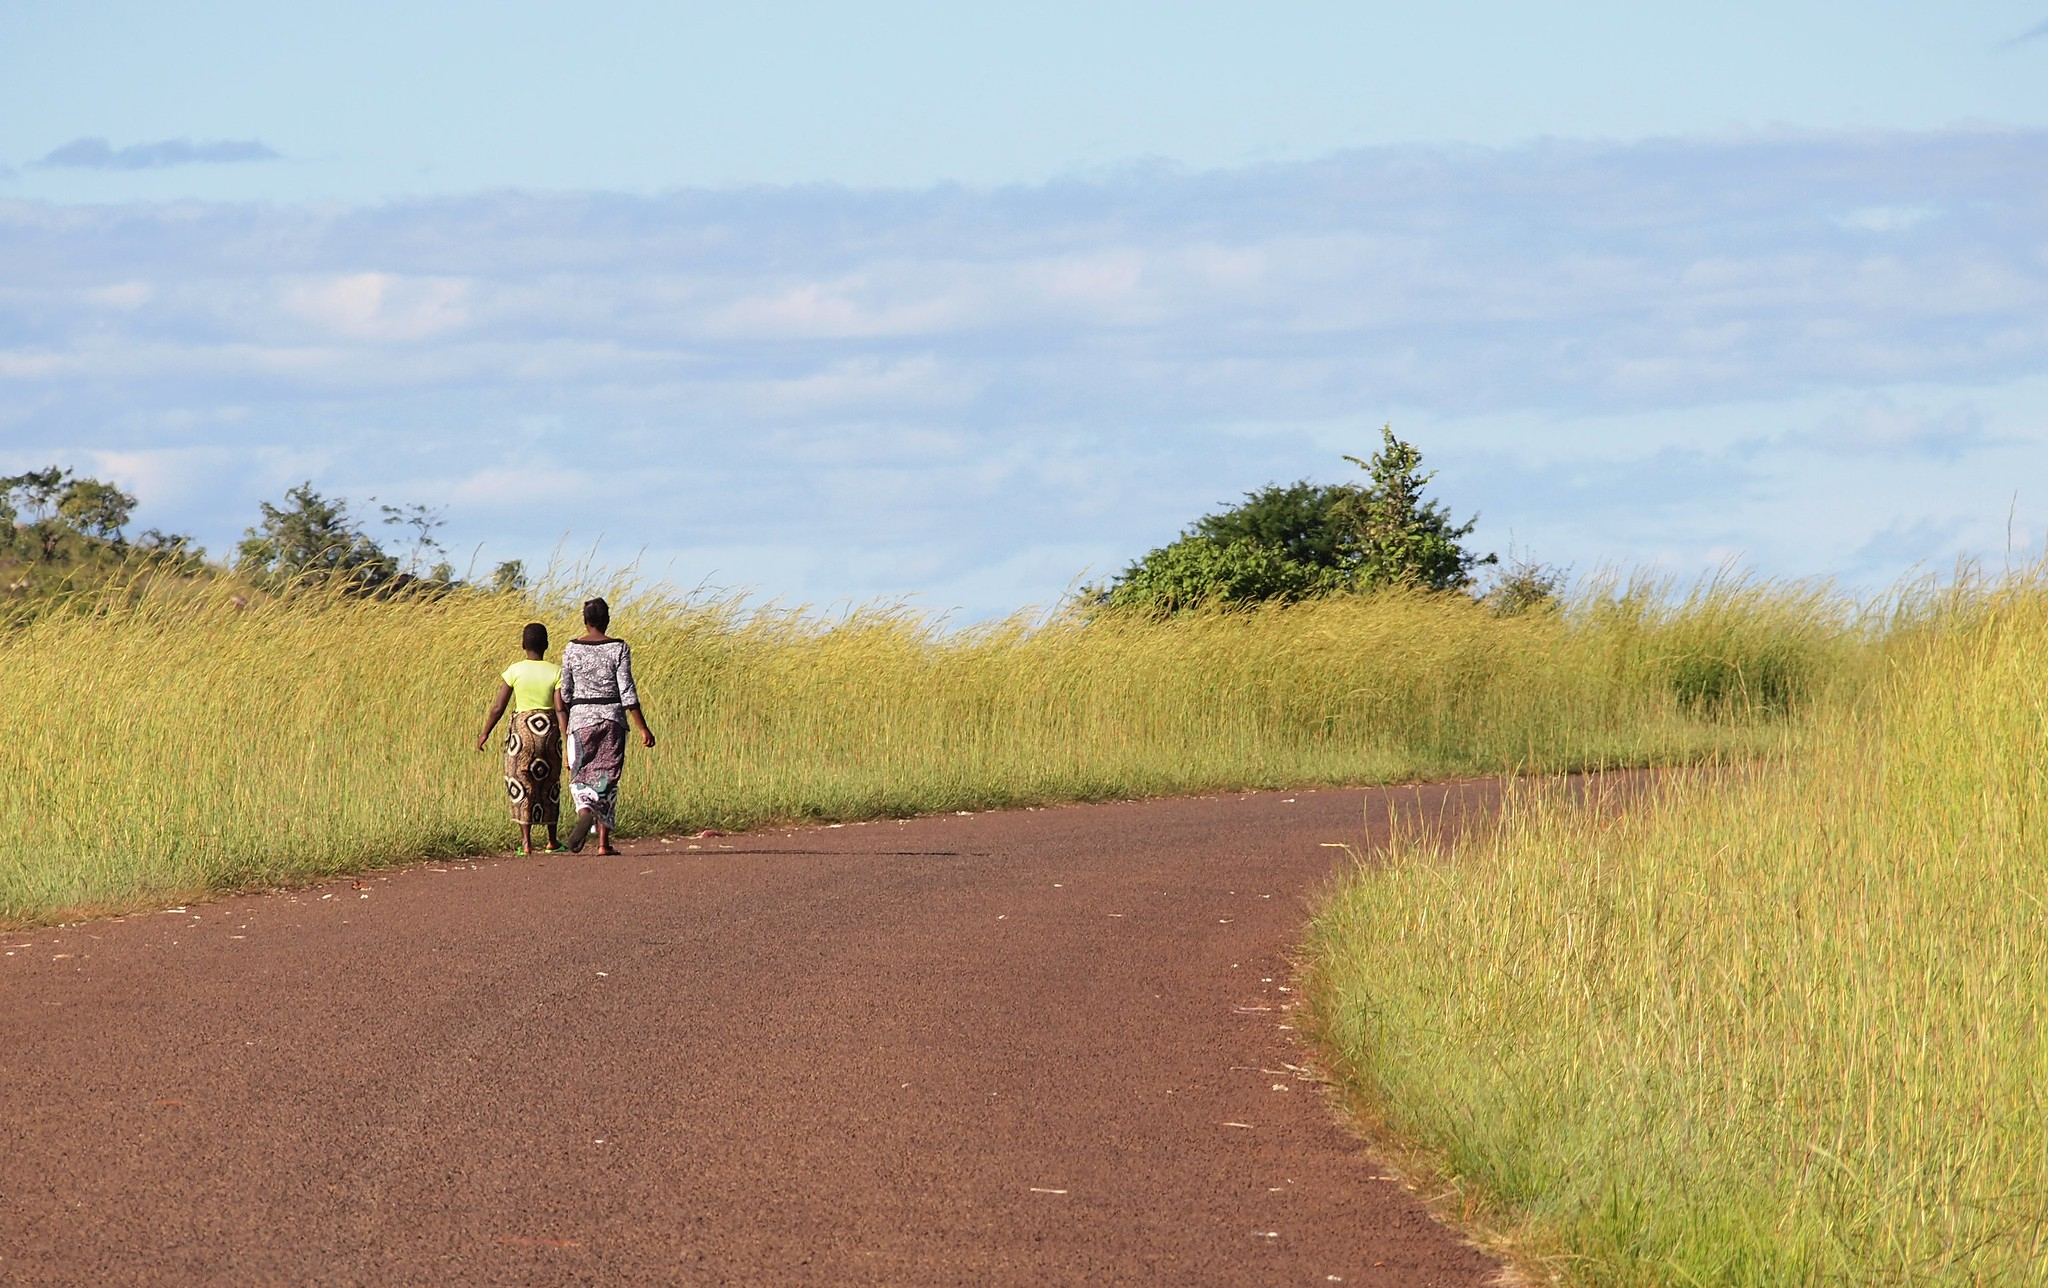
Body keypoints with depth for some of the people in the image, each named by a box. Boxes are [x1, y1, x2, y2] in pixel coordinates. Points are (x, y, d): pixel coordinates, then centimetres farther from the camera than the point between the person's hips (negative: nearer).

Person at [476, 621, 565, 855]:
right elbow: (560, 709, -9)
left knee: (521, 785, 4)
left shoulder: (515, 671, -5)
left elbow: (498, 707, -3)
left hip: (522, 730, -2)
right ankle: (552, 840, 24)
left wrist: (485, 733, 9)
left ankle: (526, 840, -6)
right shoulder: (556, 672, -3)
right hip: (549, 729, 2)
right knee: (549, 784, 16)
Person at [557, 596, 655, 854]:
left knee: (580, 774, 8)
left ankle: (584, 811, -26)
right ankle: (603, 842, 4)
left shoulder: (571, 649, 0)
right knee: (607, 776, 6)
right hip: (612, 717, 0)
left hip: (581, 717, 0)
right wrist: (643, 728, -5)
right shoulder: (618, 649, -5)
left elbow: (564, 692, 4)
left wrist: (564, 728, 18)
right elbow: (627, 692, -9)